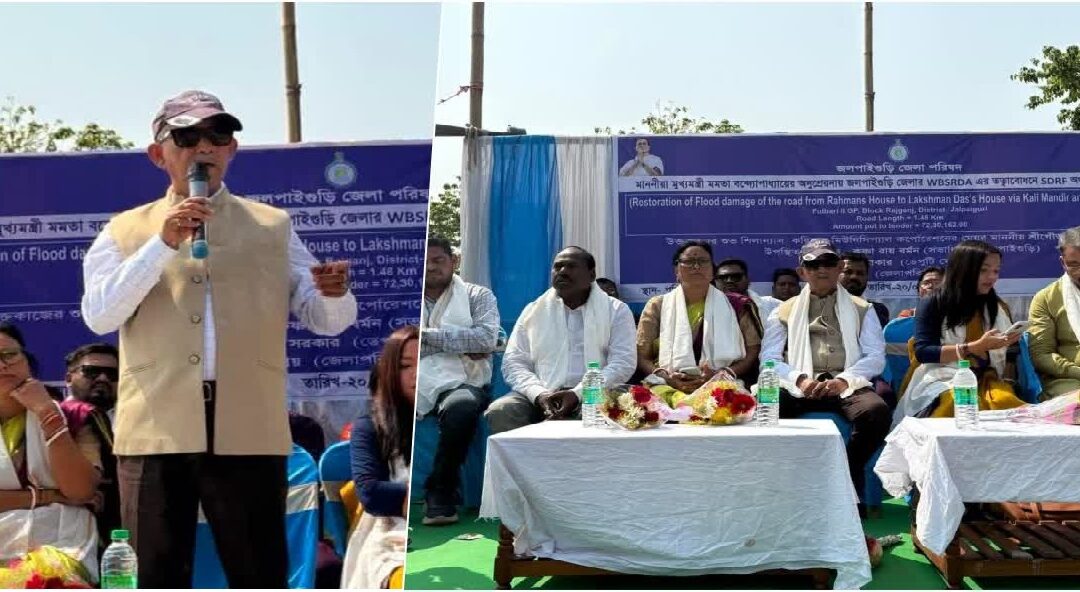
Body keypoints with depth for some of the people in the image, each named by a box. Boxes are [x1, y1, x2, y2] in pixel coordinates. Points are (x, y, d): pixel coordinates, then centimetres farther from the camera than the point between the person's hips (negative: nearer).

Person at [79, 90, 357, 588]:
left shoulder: (273, 227, 12)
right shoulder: (125, 231, 11)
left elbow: (327, 320, 7)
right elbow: (98, 317, -4)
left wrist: (335, 294, -17)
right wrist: (163, 244, -13)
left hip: (249, 431, 0)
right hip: (156, 432, 1)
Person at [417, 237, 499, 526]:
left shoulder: (477, 296, 16)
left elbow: (486, 338, -3)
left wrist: (428, 335, -6)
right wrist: (460, 345, -3)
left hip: (458, 383, -2)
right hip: (411, 383, 2)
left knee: (461, 408, -38)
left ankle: (441, 491, -18)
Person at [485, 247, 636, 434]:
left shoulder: (616, 311, 9)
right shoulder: (534, 310, 16)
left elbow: (623, 363, -2)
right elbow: (513, 362, 9)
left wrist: (578, 394, -17)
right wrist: (539, 394, -12)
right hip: (541, 396, 2)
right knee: (499, 412, -27)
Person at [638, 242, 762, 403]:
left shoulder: (736, 306, 11)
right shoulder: (658, 307, 12)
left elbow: (753, 353, 6)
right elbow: (641, 356, 9)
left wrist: (719, 376, -11)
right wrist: (665, 377, -11)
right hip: (669, 387, 1)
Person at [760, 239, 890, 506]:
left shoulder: (862, 309, 20)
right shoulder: (784, 311, 19)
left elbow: (875, 357, 7)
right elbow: (769, 357, 6)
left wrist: (844, 380, -14)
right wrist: (799, 379, -15)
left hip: (847, 385, 1)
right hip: (801, 386, 0)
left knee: (876, 411, -33)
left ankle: (848, 483, -12)